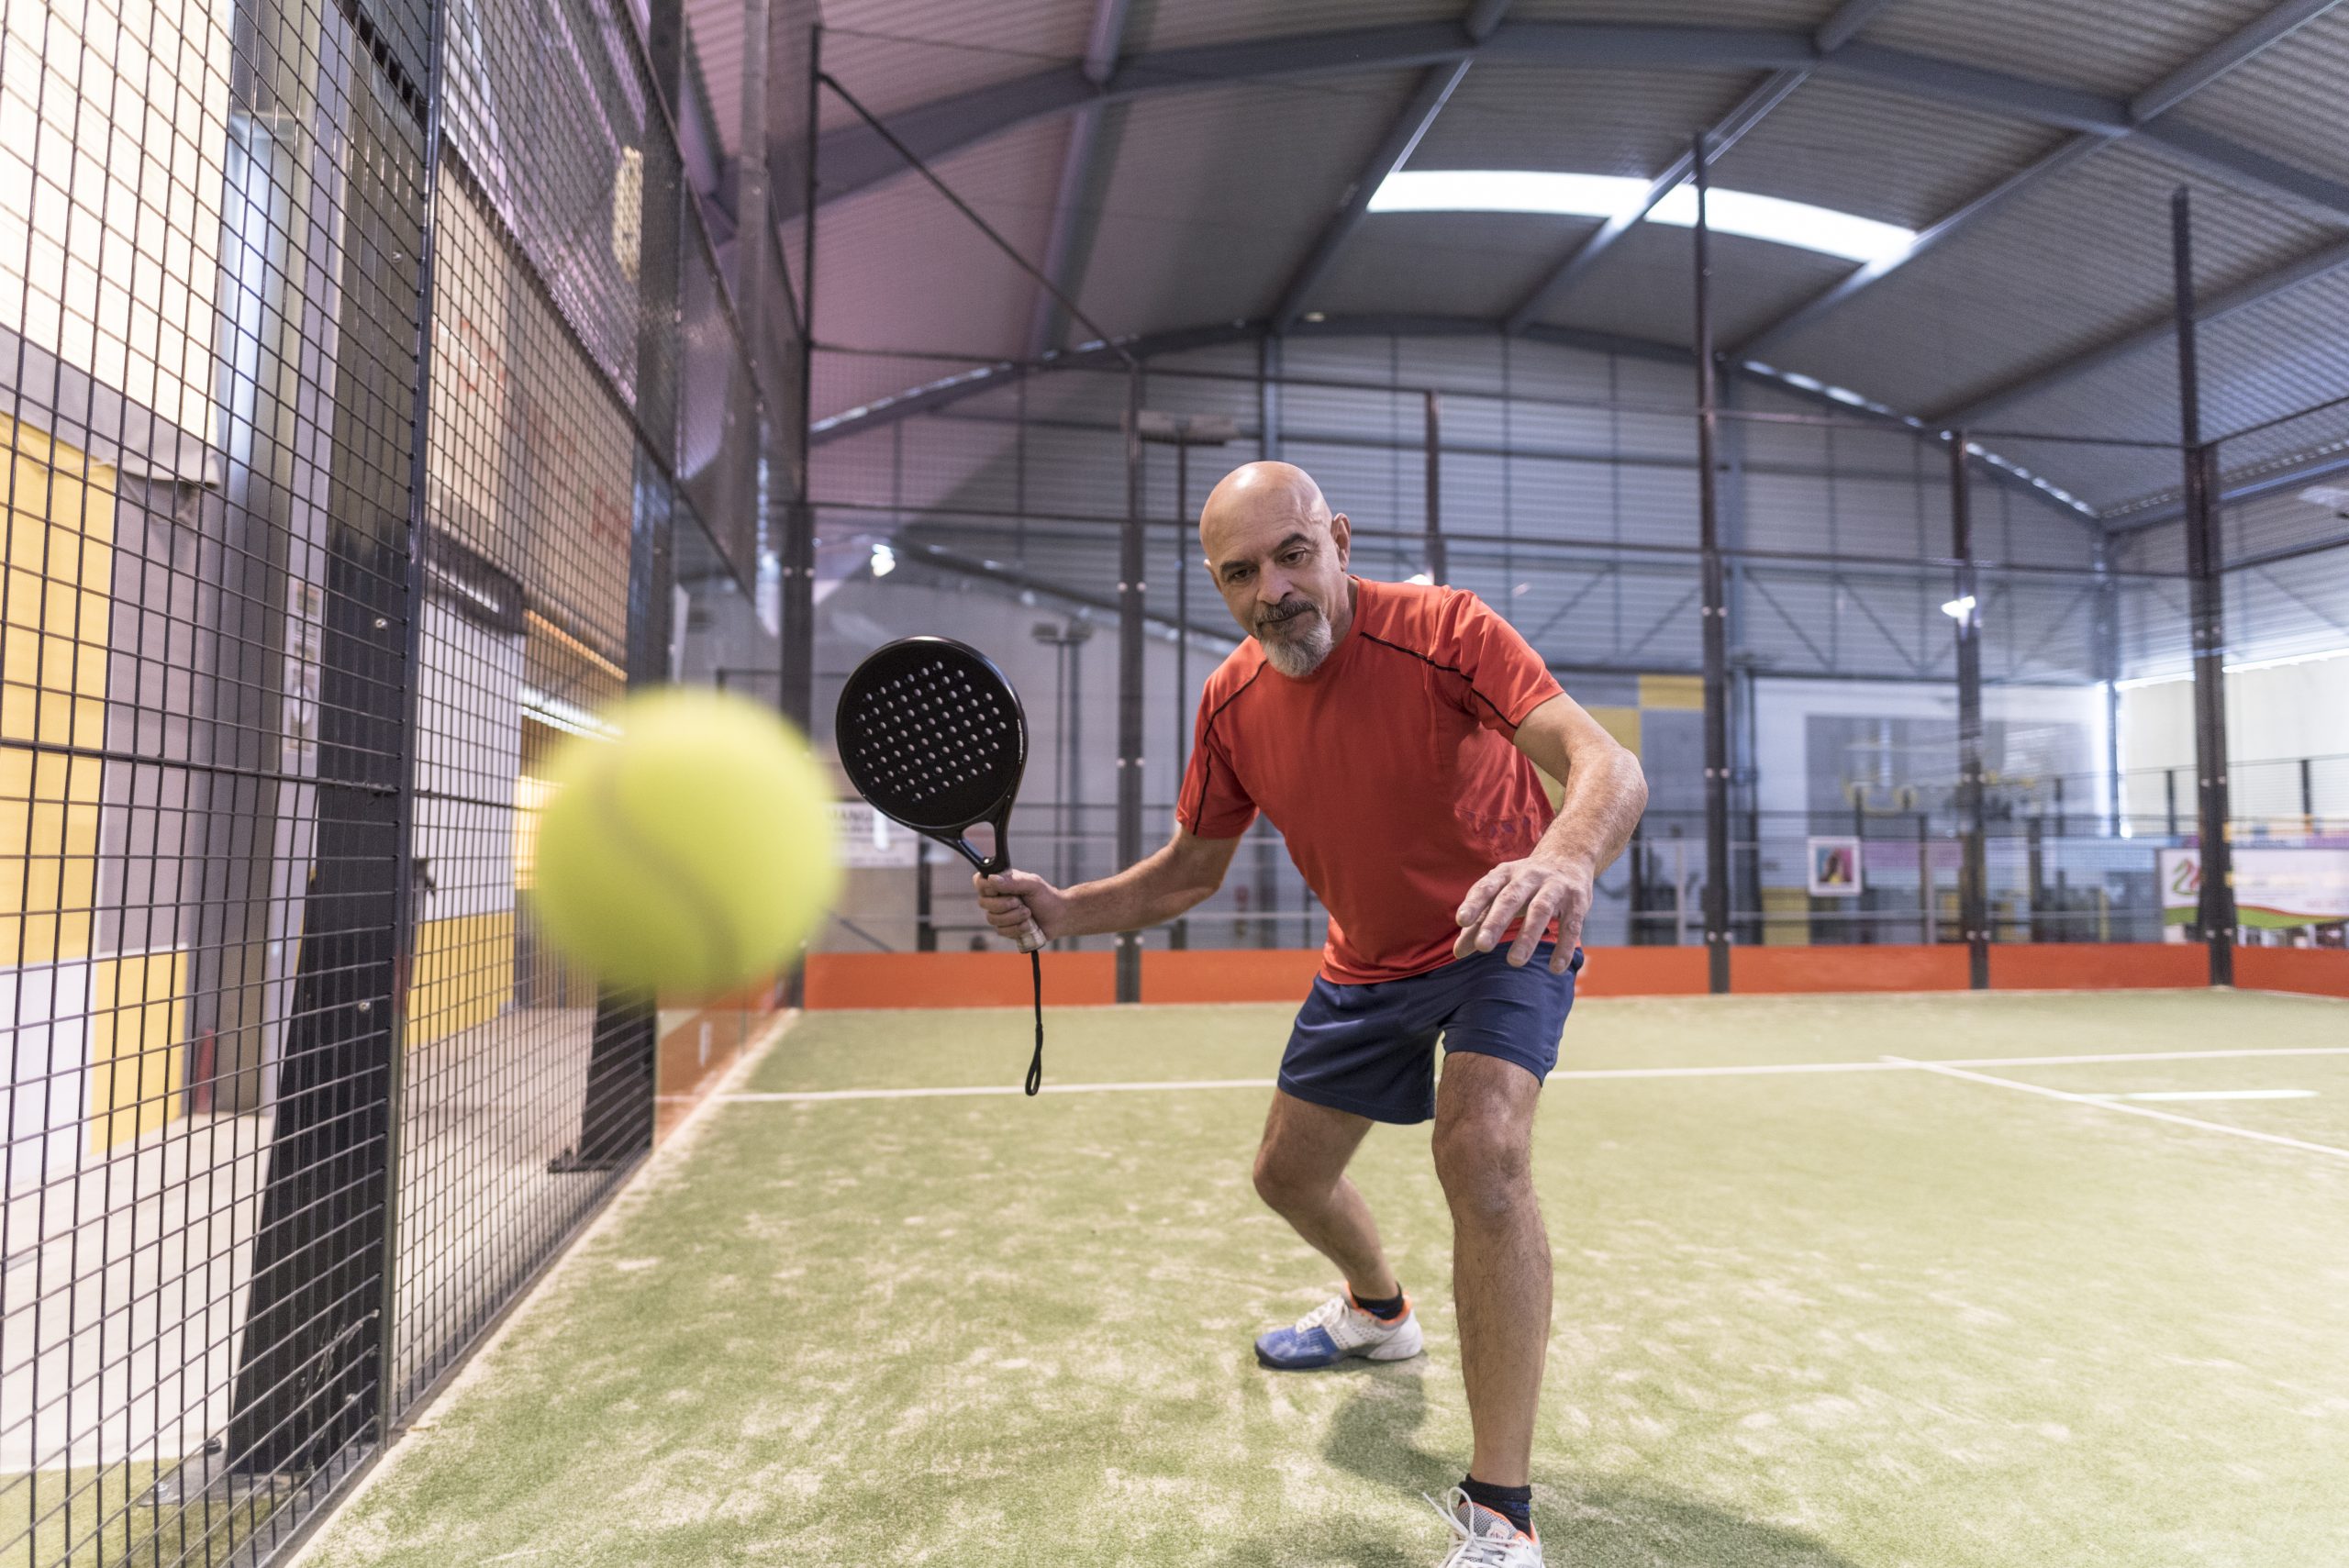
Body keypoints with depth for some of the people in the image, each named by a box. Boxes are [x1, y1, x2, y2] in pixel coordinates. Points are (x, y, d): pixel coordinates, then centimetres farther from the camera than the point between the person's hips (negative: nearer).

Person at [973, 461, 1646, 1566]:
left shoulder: (1440, 629, -27)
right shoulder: (1231, 702, -10)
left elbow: (1609, 766, -38)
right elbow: (1191, 868, 1)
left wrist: (1565, 860, -61)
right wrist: (1061, 909, -16)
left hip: (1504, 936, -5)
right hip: (1368, 963, 6)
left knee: (1482, 1151, -31)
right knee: (1289, 1175, 15)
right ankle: (1377, 1311, 51)